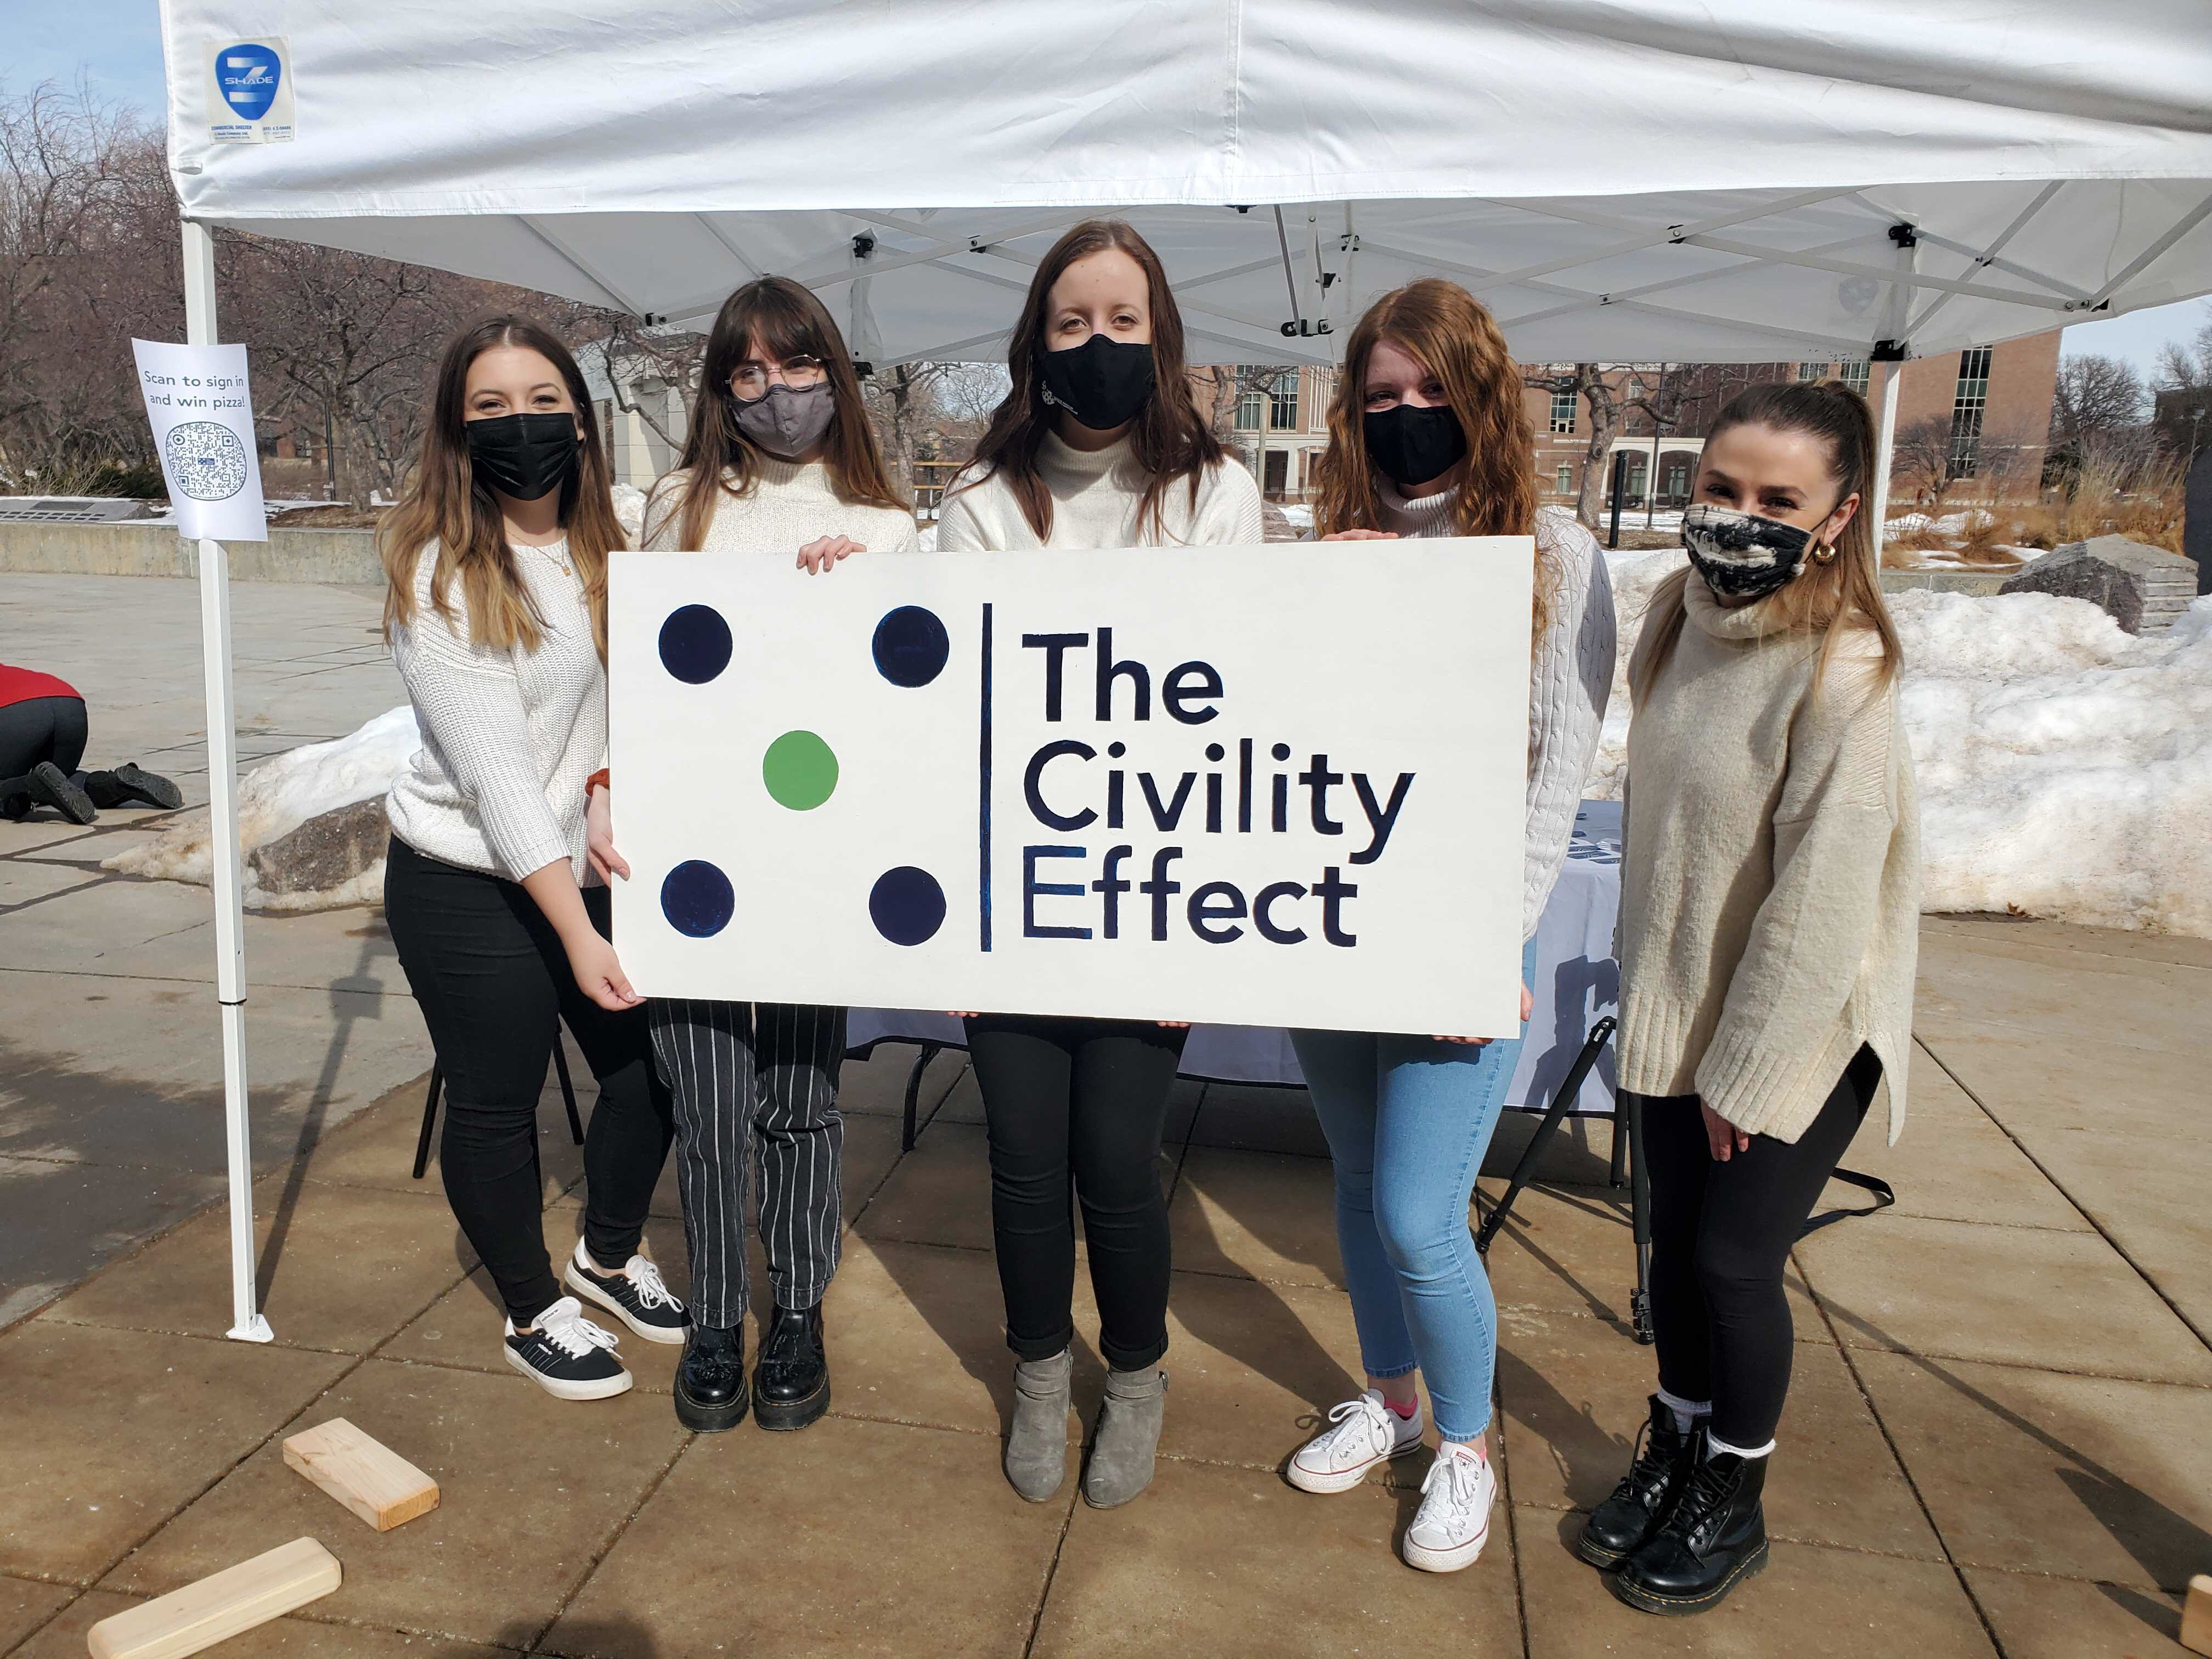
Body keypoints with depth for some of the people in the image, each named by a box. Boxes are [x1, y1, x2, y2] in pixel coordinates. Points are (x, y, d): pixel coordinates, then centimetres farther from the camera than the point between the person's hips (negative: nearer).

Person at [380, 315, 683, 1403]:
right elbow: (493, 765, -20)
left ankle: (608, 1256, 40)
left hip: (600, 871, 6)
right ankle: (534, 1314, 31)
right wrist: (575, 930, -24)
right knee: (496, 1101, 8)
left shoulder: (609, 548, 5)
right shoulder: (439, 576, -15)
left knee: (651, 1064, 12)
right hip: (474, 890, -6)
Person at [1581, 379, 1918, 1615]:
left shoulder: (1844, 669, -23)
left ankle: (1733, 1503, 28)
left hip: (1797, 1032, -6)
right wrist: (1653, 994, 11)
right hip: (1679, 1008, 6)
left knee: (1734, 1258, 4)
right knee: (1675, 1240, 16)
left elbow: (1824, 895, -22)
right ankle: (1674, 1453, 38)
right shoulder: (1688, 615, 0)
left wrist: (1748, 1069, -16)